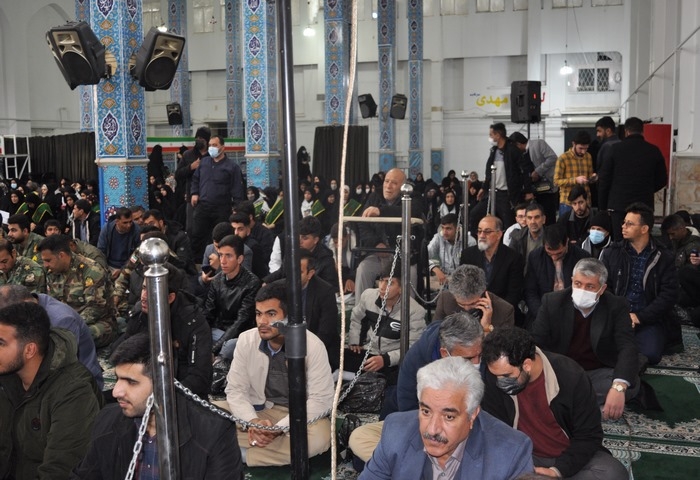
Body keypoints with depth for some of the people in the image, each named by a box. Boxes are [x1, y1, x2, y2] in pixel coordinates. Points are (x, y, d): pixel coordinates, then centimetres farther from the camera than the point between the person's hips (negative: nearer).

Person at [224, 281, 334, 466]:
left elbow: (321, 399, -17)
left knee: (319, 438, -35)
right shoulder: (246, 340, -8)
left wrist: (279, 428, -25)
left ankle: (243, 454, -20)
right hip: (260, 410, 2)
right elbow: (235, 390, -5)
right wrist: (253, 422, -25)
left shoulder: (313, 345, -18)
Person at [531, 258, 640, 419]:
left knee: (631, 383, -31)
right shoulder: (552, 302, -5)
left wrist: (618, 387, -39)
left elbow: (627, 348, -20)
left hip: (598, 373, 1)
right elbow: (535, 343, -8)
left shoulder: (617, 306, -7)